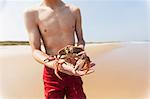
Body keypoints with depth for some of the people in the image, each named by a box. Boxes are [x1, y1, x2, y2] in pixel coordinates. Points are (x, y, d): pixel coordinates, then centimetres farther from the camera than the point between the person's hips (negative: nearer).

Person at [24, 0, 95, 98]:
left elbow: (81, 40, 10)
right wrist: (51, 63, -30)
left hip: (73, 70, 2)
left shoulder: (74, 10, 3)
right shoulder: (31, 13, -5)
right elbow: (35, 51, -9)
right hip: (52, 73, -2)